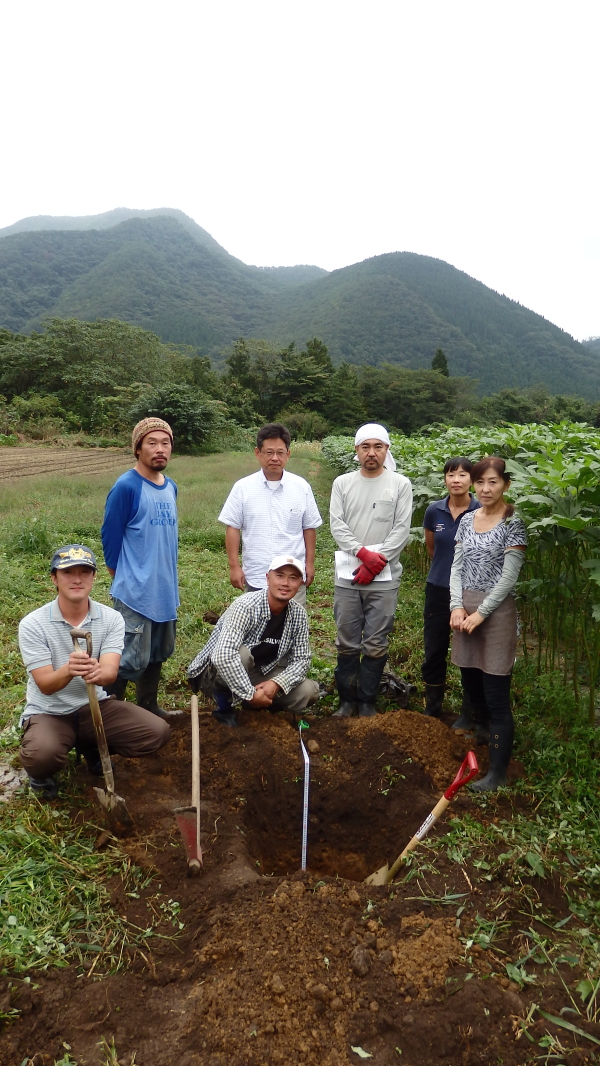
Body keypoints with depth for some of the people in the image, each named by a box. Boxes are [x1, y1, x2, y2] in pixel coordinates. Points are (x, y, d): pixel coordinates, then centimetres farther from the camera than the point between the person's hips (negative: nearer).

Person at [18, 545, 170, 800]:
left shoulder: (112, 619, -9)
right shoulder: (32, 624, -15)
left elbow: (110, 672, -21)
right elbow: (45, 685, -20)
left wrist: (98, 673, -47)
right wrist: (69, 670, -43)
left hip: (95, 705, 3)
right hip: (48, 712, -3)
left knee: (158, 732, -15)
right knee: (42, 754, -37)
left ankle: (92, 747, 14)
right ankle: (40, 774, 4)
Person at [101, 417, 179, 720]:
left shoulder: (171, 487, 8)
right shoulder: (126, 486, -14)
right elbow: (110, 537, -10)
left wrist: (168, 576, 17)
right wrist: (123, 579, -1)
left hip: (165, 590, 8)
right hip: (136, 592, -7)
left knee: (158, 653, 18)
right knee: (132, 659, -3)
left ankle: (148, 707, 35)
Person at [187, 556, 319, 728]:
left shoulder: (299, 614, -9)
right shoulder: (246, 606, -29)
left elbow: (302, 659, -7)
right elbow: (223, 656, -41)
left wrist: (277, 683, -24)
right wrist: (250, 693, -38)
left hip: (257, 673, 6)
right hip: (216, 672, -5)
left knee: (308, 691, -13)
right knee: (242, 654, -37)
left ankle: (256, 705, 10)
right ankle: (224, 707, -12)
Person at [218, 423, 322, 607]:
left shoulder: (302, 487, 0)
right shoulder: (243, 488, -4)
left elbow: (309, 528, 6)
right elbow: (233, 528, -1)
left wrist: (310, 563, 4)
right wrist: (234, 566, -4)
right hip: (255, 577, 0)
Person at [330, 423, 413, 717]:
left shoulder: (400, 484, 1)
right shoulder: (342, 483, 6)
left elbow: (401, 530, -5)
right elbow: (337, 525, -2)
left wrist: (376, 563, -13)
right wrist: (364, 553, -16)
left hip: (384, 578, -1)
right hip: (347, 576, 2)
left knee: (376, 645, 4)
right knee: (347, 643, 8)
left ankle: (367, 701, 19)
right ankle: (347, 699, 22)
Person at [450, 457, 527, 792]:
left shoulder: (513, 524, -8)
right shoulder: (467, 520, 9)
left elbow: (509, 578, -12)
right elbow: (457, 567, 7)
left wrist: (480, 614, -14)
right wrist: (457, 607, -6)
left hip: (496, 612, -6)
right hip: (466, 610, 6)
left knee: (497, 697, -2)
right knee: (471, 686, 14)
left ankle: (498, 772, 6)